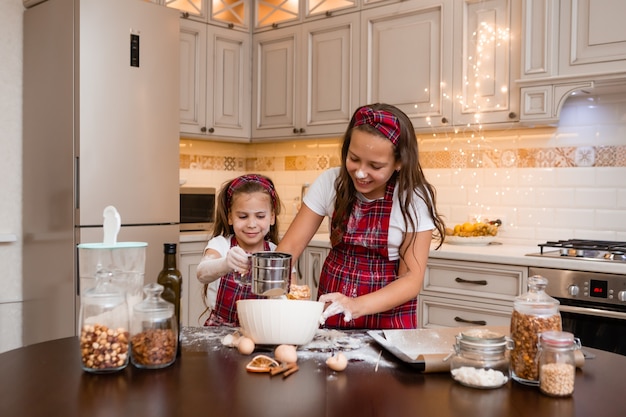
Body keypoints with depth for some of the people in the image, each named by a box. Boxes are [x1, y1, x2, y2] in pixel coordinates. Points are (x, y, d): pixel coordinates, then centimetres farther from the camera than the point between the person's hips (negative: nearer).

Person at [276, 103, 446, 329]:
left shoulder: (415, 198, -13)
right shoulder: (330, 182, -7)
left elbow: (411, 279, -15)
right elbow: (291, 246, -5)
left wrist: (357, 306, -31)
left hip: (388, 314, 0)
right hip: (332, 310, 1)